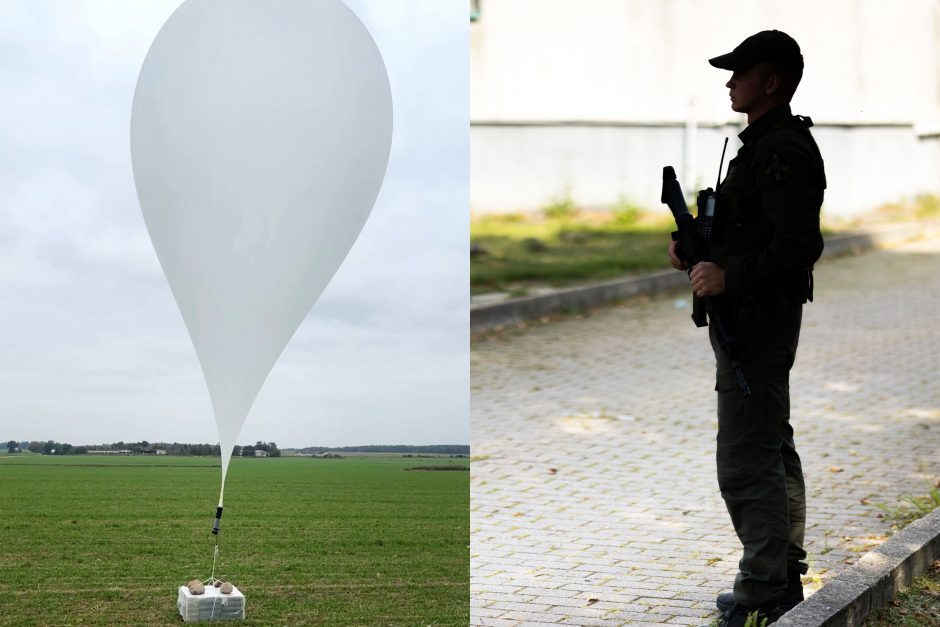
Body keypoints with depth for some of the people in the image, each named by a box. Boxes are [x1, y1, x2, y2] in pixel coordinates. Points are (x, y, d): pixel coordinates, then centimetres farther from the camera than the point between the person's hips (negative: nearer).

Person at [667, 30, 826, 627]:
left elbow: (800, 245, -27)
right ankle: (785, 575, 30)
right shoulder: (768, 144, 16)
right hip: (759, 322, 11)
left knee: (746, 464, -7)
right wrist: (697, 249, 8)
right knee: (773, 451, 18)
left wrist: (728, 277, -25)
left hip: (758, 324, -11)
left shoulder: (783, 151, -18)